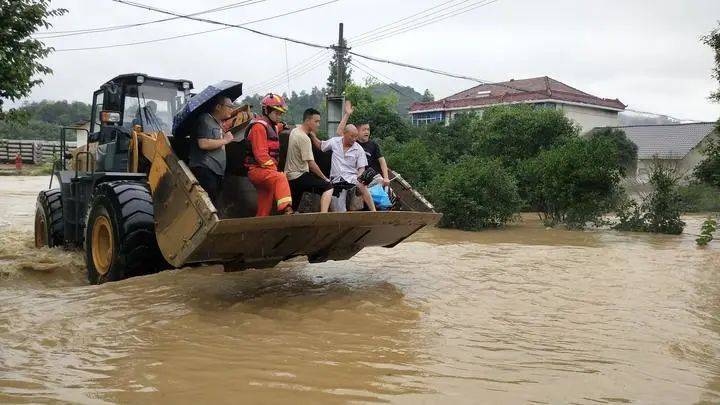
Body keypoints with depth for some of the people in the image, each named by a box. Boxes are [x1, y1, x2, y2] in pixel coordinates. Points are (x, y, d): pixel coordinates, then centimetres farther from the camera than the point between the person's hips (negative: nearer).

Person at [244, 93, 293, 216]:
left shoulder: (272, 126, 19)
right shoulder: (259, 126, -11)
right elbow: (260, 154, -20)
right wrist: (274, 169, -21)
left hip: (266, 170, 10)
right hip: (257, 170, -10)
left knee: (264, 211, 9)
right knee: (280, 178, -37)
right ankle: (286, 210, -54)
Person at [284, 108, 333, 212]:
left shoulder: (295, 130, 9)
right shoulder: (304, 138, -18)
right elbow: (311, 164, -20)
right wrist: (325, 178, -11)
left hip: (290, 176, 10)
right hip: (299, 177, -10)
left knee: (291, 209, 14)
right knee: (328, 186, -16)